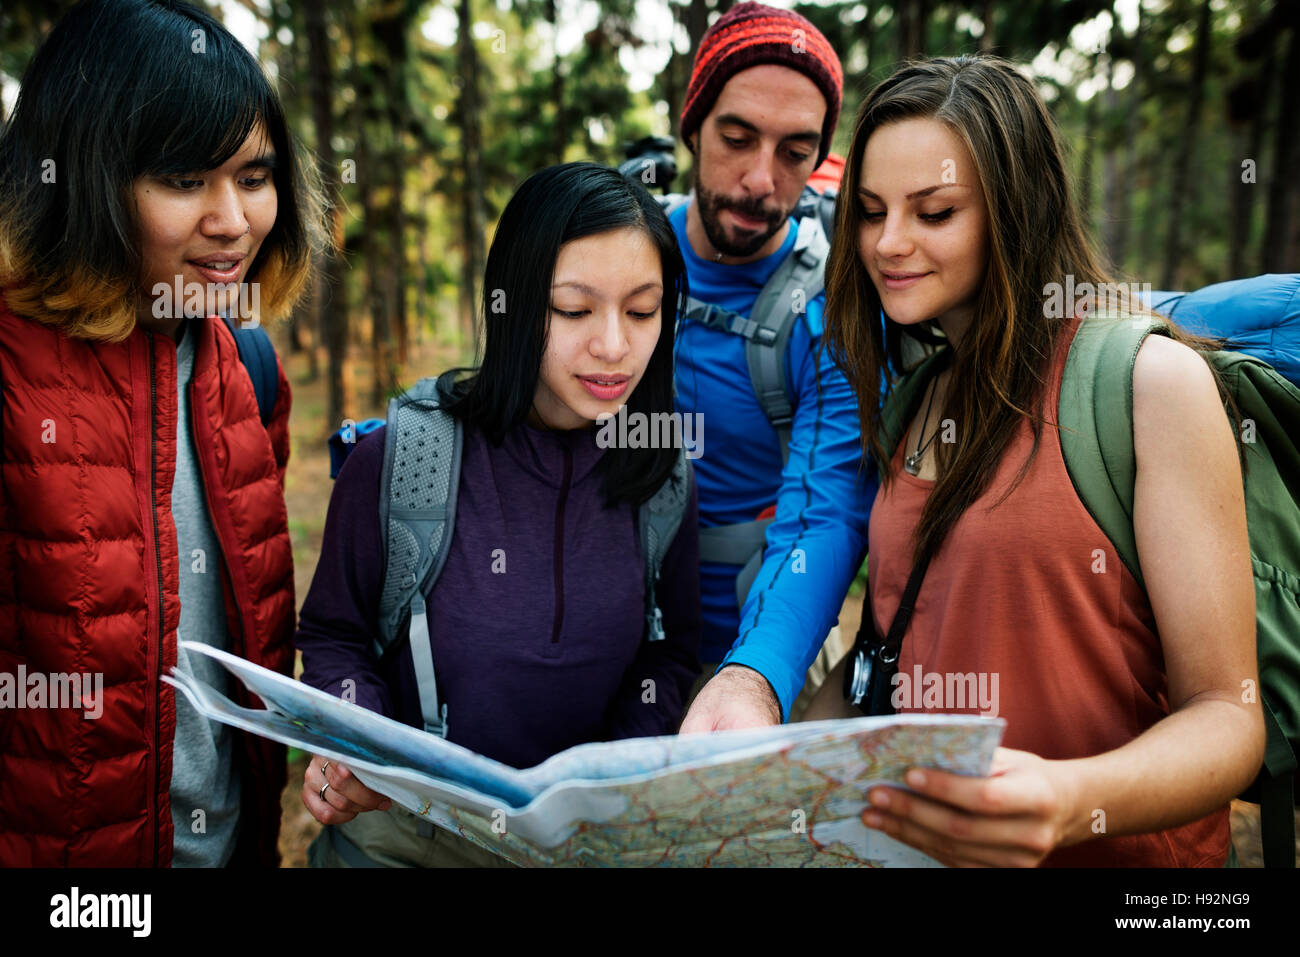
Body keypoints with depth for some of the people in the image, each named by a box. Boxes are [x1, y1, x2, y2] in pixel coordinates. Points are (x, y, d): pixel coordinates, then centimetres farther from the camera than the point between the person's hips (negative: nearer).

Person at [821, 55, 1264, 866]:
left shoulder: (1152, 379, -9)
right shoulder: (912, 397, 8)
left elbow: (1226, 714, -10)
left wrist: (1076, 801, -27)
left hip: (1114, 853, -4)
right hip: (918, 836, 4)